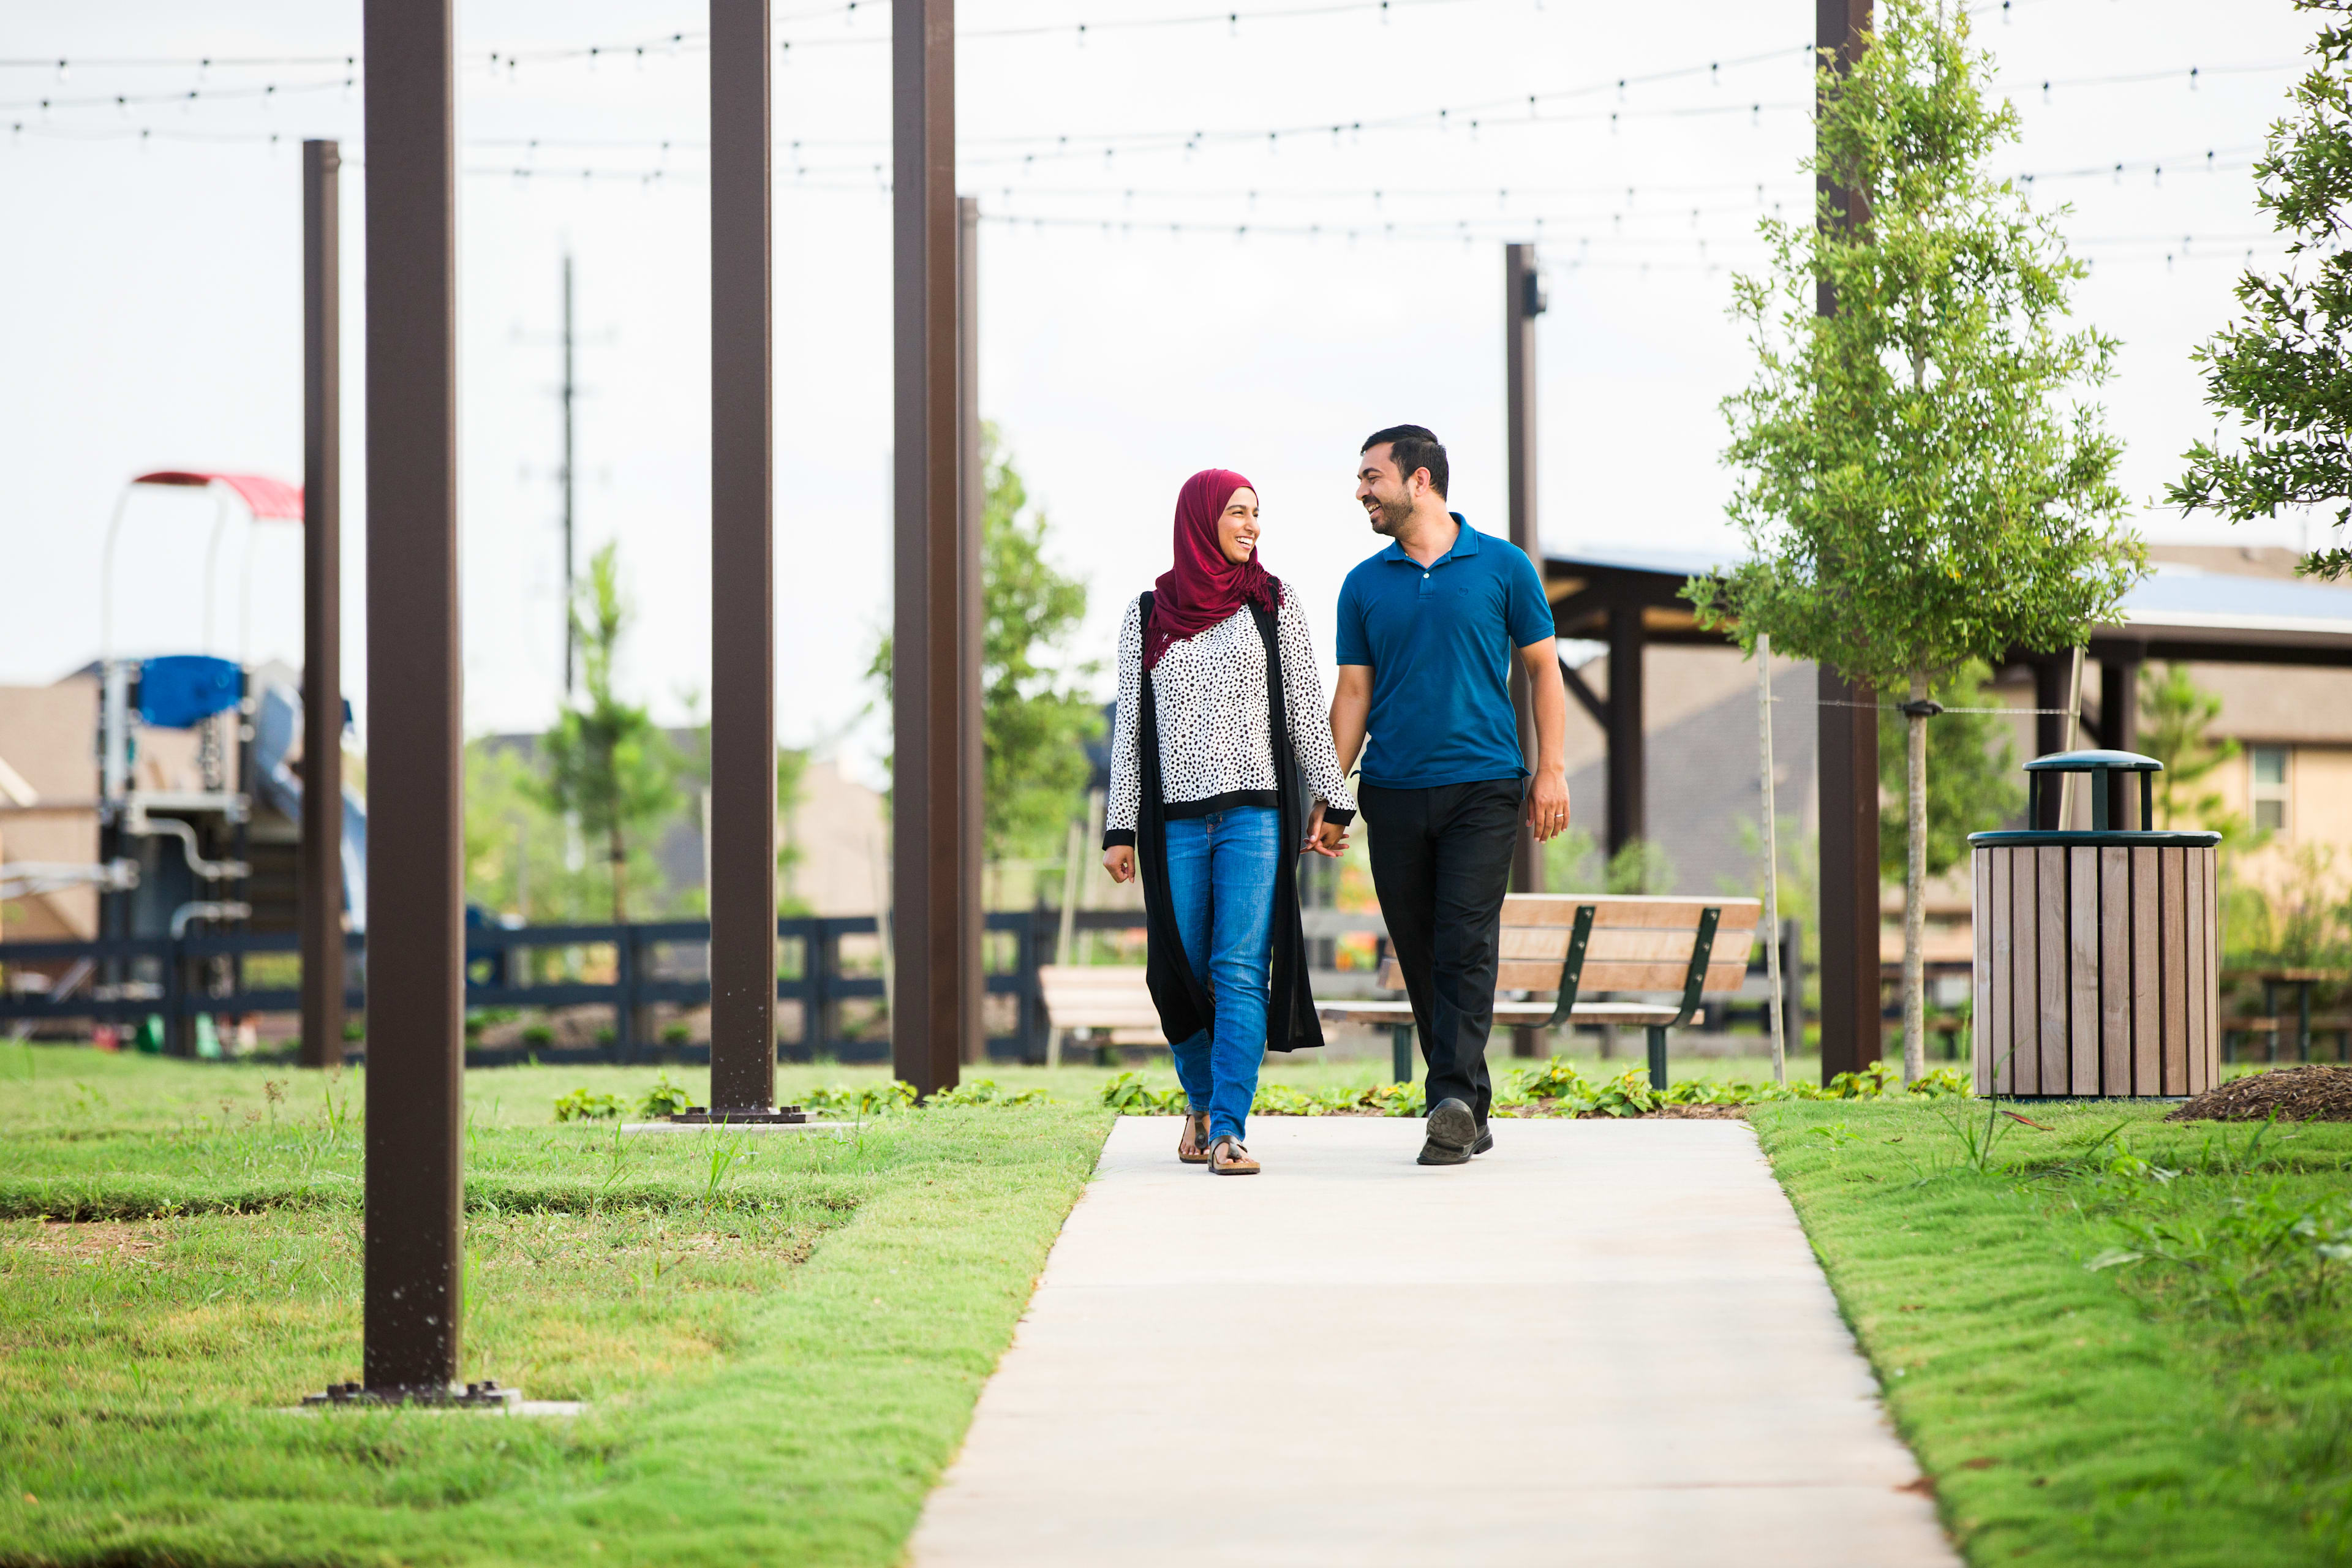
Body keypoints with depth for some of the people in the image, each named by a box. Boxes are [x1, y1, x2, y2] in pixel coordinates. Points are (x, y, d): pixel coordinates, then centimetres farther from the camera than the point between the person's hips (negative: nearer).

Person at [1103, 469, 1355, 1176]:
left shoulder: (1273, 602, 7)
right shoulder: (1148, 615, 8)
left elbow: (1306, 706, 7)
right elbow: (1130, 724, 9)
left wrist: (1331, 801, 2)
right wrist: (1120, 828, 5)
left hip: (1256, 812, -1)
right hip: (1176, 818, 1)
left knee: (1241, 972, -11)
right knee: (1181, 976, 5)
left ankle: (1228, 1131, -13)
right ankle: (1202, 1102, 29)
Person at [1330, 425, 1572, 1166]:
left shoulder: (1502, 566, 3)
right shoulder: (1364, 585, 10)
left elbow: (1543, 668, 7)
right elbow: (1353, 693, 10)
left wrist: (1552, 770, -1)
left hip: (1483, 786, -3)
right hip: (1394, 792, 3)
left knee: (1466, 945, -14)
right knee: (1420, 957, 4)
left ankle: (1454, 1101, -19)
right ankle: (1468, 1110, 13)